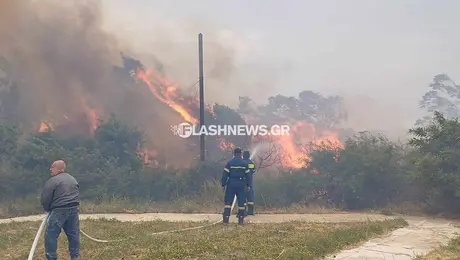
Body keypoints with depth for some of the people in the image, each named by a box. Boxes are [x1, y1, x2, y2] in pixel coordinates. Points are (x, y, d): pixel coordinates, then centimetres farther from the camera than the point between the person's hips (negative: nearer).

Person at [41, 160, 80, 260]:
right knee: (74, 234, 13)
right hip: (73, 209, 7)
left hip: (59, 211, -7)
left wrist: (48, 209, 11)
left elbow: (45, 199, -7)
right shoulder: (73, 179, 17)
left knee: (51, 235, 2)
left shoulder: (52, 181, -8)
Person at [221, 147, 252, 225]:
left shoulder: (229, 163, -2)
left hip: (231, 184, -1)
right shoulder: (245, 163, 4)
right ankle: (241, 220, 7)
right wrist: (248, 185, 14)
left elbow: (225, 174, -4)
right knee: (241, 202, 6)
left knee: (228, 201, 3)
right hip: (241, 184, 1)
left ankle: (226, 219, -2)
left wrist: (223, 184, 1)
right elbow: (248, 175, 6)